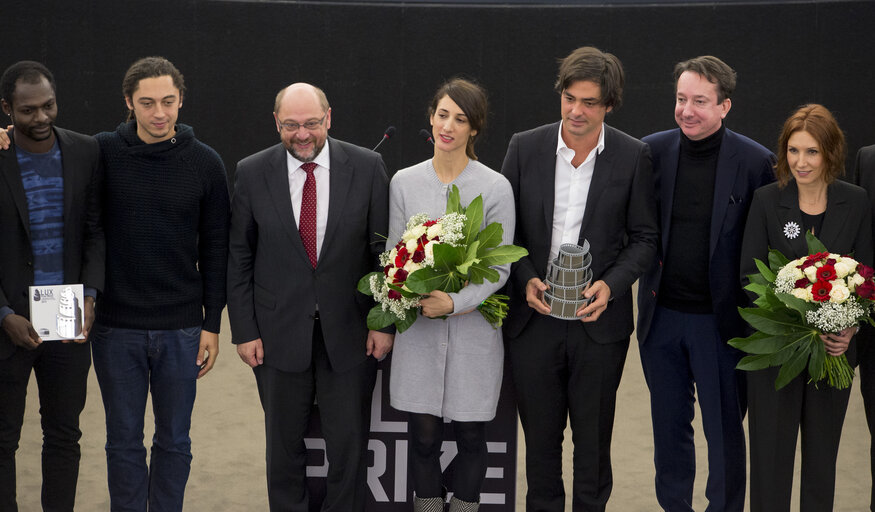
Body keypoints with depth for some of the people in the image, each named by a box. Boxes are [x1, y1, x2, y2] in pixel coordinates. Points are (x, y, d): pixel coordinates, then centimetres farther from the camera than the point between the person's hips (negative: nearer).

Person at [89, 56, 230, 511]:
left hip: (182, 330, 1)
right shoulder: (102, 152, -3)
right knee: (124, 440, 9)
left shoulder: (205, 162, 0)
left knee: (174, 440, 10)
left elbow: (215, 249, 4)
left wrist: (212, 324, 1)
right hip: (116, 328, -1)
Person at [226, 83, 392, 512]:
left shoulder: (367, 167, -4)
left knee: (349, 444, 6)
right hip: (279, 332, 1)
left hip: (350, 331, 0)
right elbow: (239, 259, 2)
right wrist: (244, 330, -2)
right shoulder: (252, 173, -2)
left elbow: (385, 249, 0)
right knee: (284, 444, 12)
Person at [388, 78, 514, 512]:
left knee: (470, 436, 7)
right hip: (418, 327, 1)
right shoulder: (404, 182, 4)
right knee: (424, 435, 5)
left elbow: (500, 266, -4)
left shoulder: (495, 187, -3)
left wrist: (455, 302, -19)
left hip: (473, 326, -1)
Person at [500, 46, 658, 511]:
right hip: (533, 317, 1)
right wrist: (525, 280, -11)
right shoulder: (525, 148, -1)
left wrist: (611, 285, -14)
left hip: (599, 319, -1)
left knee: (593, 441, 12)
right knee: (540, 438, 13)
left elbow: (643, 237, 1)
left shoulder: (633, 157, -3)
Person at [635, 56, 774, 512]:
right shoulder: (651, 151, -1)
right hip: (661, 316, 3)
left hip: (721, 320, -3)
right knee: (669, 425, 16)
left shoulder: (755, 162, -9)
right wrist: (648, 274, -2)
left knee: (724, 430, 8)